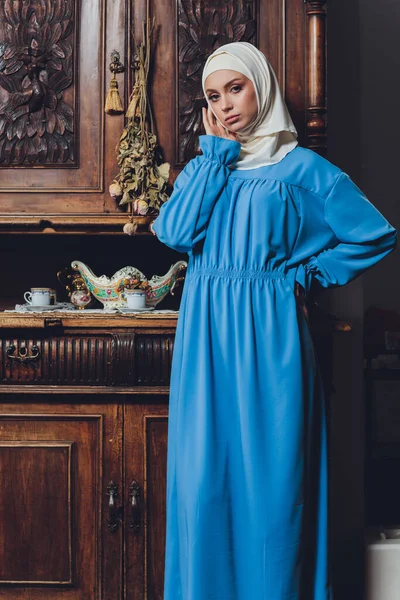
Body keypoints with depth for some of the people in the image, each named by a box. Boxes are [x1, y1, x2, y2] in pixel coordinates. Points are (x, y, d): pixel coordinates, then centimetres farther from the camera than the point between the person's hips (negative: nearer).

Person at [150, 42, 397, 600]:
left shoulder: (302, 167, 2)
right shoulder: (203, 167, 14)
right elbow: (174, 230, -6)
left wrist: (309, 273, 0)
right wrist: (217, 153, -2)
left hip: (268, 336, -3)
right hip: (206, 335, 4)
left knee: (270, 474, 0)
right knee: (203, 473, 4)